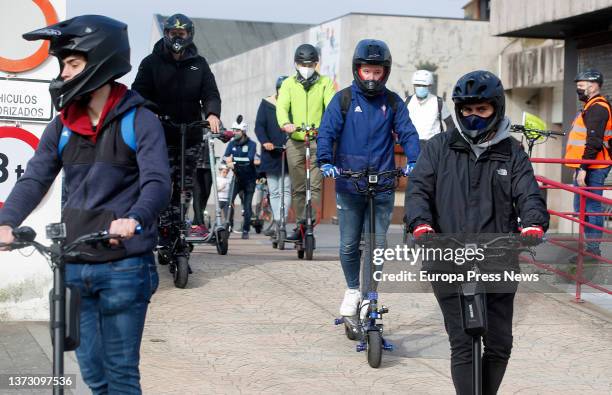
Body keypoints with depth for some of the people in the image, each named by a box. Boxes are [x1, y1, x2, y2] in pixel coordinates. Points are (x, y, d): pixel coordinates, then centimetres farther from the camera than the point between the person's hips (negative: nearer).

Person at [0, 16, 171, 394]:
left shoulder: (139, 121, -6)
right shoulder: (61, 128, 9)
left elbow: (158, 182, -17)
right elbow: (34, 180, 1)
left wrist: (133, 219, -37)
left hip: (124, 267, -5)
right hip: (74, 266, 5)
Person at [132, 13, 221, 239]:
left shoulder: (199, 64, 11)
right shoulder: (152, 63, 4)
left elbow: (210, 93, 5)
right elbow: (139, 94, -1)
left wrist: (212, 113, -17)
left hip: (191, 135, 3)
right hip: (162, 135, -3)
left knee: (185, 186, 5)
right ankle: (164, 228, -3)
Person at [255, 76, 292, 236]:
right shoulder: (266, 104, 6)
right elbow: (259, 126, 0)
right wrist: (265, 141, -18)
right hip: (271, 155, 2)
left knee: (286, 190, -9)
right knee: (274, 191, 8)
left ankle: (279, 222, -12)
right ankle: (277, 223, 16)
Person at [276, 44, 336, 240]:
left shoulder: (325, 83, 8)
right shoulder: (289, 84, 10)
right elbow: (282, 106, -6)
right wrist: (285, 124, -28)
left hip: (318, 140, -2)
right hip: (295, 141, 2)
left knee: (315, 185, -13)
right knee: (297, 187, 6)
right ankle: (301, 226, 15)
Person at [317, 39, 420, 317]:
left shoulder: (393, 102, 7)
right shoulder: (343, 99, 1)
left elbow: (407, 132, 1)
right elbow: (327, 131, -6)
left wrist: (413, 161, -17)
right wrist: (325, 161, -22)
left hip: (382, 186, 1)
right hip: (349, 186, -1)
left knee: (376, 246, 3)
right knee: (349, 245, 6)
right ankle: (353, 289, 27)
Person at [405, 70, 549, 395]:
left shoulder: (512, 152, 10)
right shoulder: (439, 147, 8)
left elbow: (528, 194, -1)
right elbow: (418, 189, -1)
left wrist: (533, 224, -23)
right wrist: (421, 225, -21)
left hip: (499, 263, 2)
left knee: (500, 345, 7)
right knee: (462, 345, -6)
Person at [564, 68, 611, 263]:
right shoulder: (591, 107, 21)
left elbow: (594, 143, -22)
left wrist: (583, 169, -23)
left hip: (593, 168, -11)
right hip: (587, 168, 11)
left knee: (591, 207, -8)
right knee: (582, 207, 14)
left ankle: (593, 250, -5)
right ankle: (590, 248, 20)